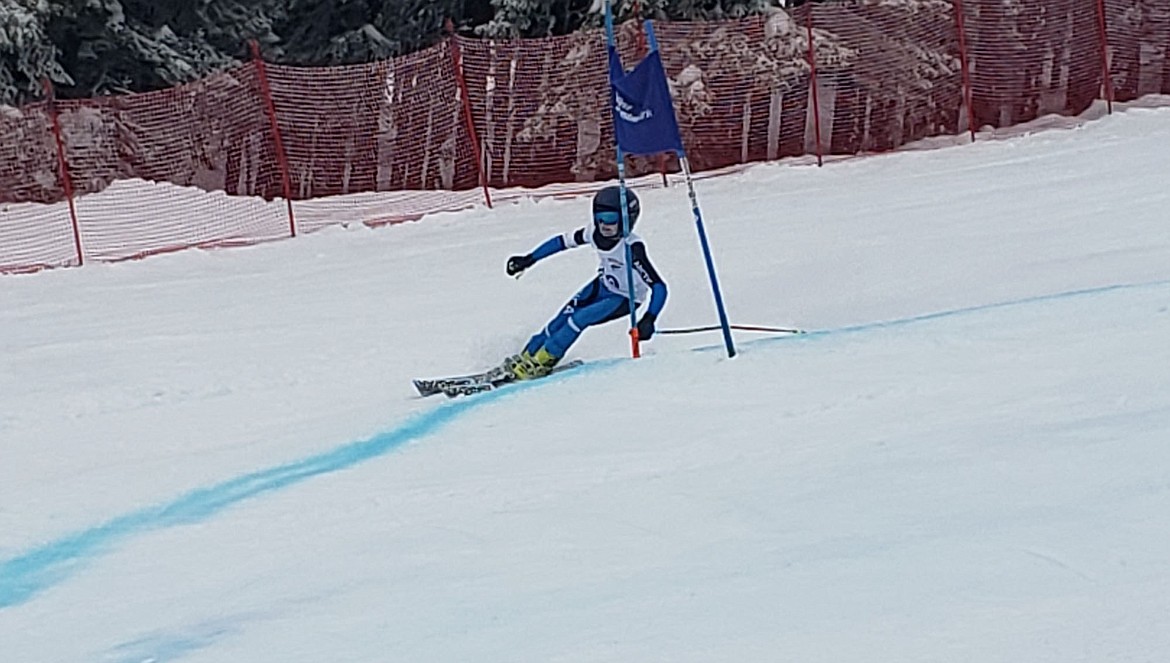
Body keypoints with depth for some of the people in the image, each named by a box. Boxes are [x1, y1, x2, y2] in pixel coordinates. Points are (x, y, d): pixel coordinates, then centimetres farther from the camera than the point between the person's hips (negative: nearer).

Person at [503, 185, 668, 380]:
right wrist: (529, 259, 3)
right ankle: (526, 357, 11)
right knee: (563, 318, -3)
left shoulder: (632, 248, -35)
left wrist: (649, 319, -49)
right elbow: (562, 241, 0)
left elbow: (659, 287, -36)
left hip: (625, 299, -6)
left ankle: (542, 361, -3)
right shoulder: (594, 233, -18)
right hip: (603, 285, 6)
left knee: (579, 319, -19)